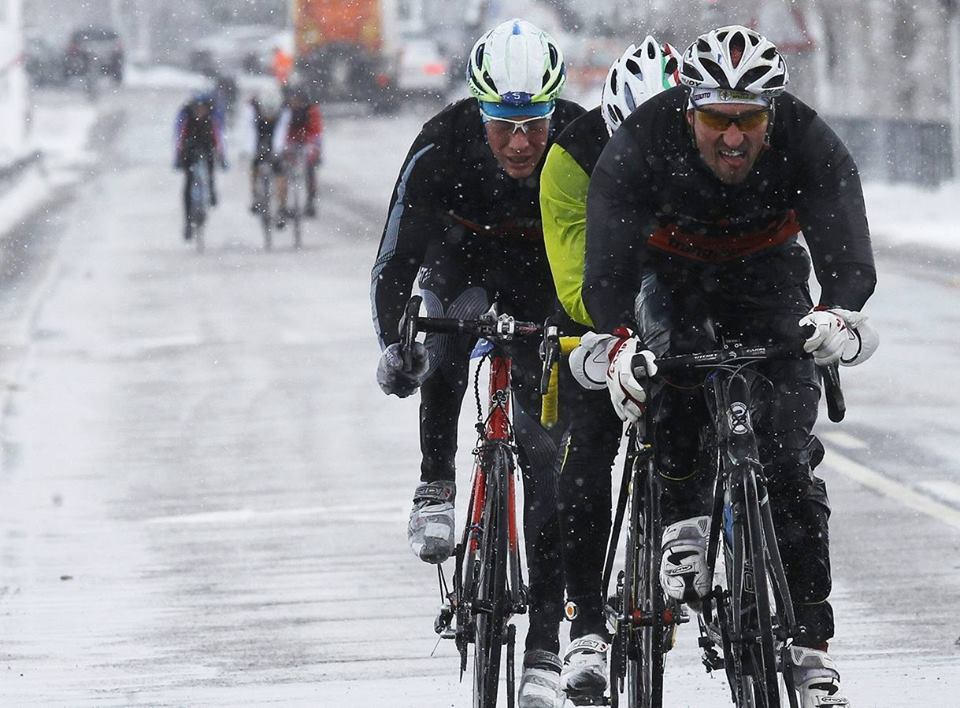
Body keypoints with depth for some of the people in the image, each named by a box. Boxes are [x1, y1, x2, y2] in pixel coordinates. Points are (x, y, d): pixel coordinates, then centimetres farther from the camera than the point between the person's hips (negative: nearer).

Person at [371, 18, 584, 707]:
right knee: (452, 316, -37)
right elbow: (394, 263, -26)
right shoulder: (442, 148, -30)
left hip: (547, 276, 0)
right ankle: (436, 487, -21)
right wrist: (393, 346, -40)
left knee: (549, 449, -9)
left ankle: (544, 644, -7)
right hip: (464, 255, 0)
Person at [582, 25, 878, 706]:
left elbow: (850, 259, -39)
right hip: (670, 274, 0)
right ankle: (685, 523, -20)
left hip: (766, 276, 0)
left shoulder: (811, 146, -31)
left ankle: (810, 647, -7)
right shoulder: (638, 149, -32)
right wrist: (618, 343, -59)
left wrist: (837, 315, -62)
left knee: (789, 456, -11)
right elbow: (606, 272, -37)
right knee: (673, 355, -35)